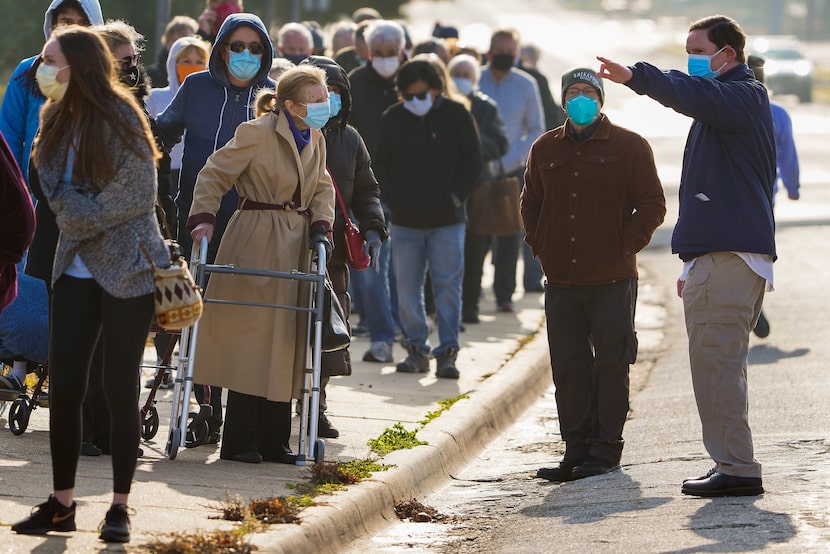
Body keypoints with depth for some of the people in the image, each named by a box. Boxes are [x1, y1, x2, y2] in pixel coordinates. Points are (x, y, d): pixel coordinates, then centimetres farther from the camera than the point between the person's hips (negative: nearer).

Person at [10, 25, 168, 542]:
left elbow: (138, 196, -14)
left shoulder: (121, 120, -13)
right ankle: (62, 503, 9)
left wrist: (82, 217, -11)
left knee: (121, 388, -2)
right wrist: (76, 213, -11)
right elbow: (54, 188, 8)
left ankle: (121, 506, 7)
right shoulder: (57, 122, 6)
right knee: (63, 386, 1)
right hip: (76, 267, 6)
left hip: (128, 269, -6)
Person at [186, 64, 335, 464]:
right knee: (252, 338, -8)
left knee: (287, 341, 7)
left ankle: (274, 441, 13)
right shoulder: (257, 134, -12)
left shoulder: (315, 140, 12)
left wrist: (321, 226, 2)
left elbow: (322, 188, 19)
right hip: (256, 246, -8)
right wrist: (203, 218, -20)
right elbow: (214, 175, -9)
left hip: (295, 247, 8)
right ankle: (239, 442, -2)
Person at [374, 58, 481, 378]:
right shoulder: (393, 119, 7)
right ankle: (416, 349, 12)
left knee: (447, 286, -5)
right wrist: (392, 198, 0)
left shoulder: (456, 115, 1)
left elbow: (472, 161, 4)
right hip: (405, 220, 2)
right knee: (407, 288, 3)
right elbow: (381, 164, 13)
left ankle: (447, 352, -2)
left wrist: (455, 196, -5)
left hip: (447, 220, -2)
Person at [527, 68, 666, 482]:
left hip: (612, 280, -4)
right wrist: (540, 246, 10)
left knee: (610, 367, -1)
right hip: (561, 281, 4)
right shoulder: (545, 149, 12)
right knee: (568, 369, 4)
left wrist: (625, 246, -7)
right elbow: (531, 203, 23)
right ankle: (576, 451, 10)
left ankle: (606, 451, 5)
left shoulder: (629, 147, 0)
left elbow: (652, 204, 1)